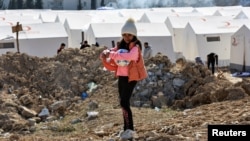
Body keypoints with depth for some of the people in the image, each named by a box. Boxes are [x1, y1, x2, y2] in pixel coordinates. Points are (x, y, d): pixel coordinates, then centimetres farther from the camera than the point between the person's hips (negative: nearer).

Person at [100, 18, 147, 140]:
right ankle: (127, 128, 23)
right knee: (123, 102, 13)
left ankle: (129, 129, -10)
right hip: (121, 76, 8)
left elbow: (129, 56, -34)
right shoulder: (122, 45, 10)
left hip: (131, 77, -8)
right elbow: (112, 51, 3)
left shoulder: (135, 47, -13)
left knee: (124, 102, -15)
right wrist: (105, 53, -21)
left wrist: (112, 55, -36)